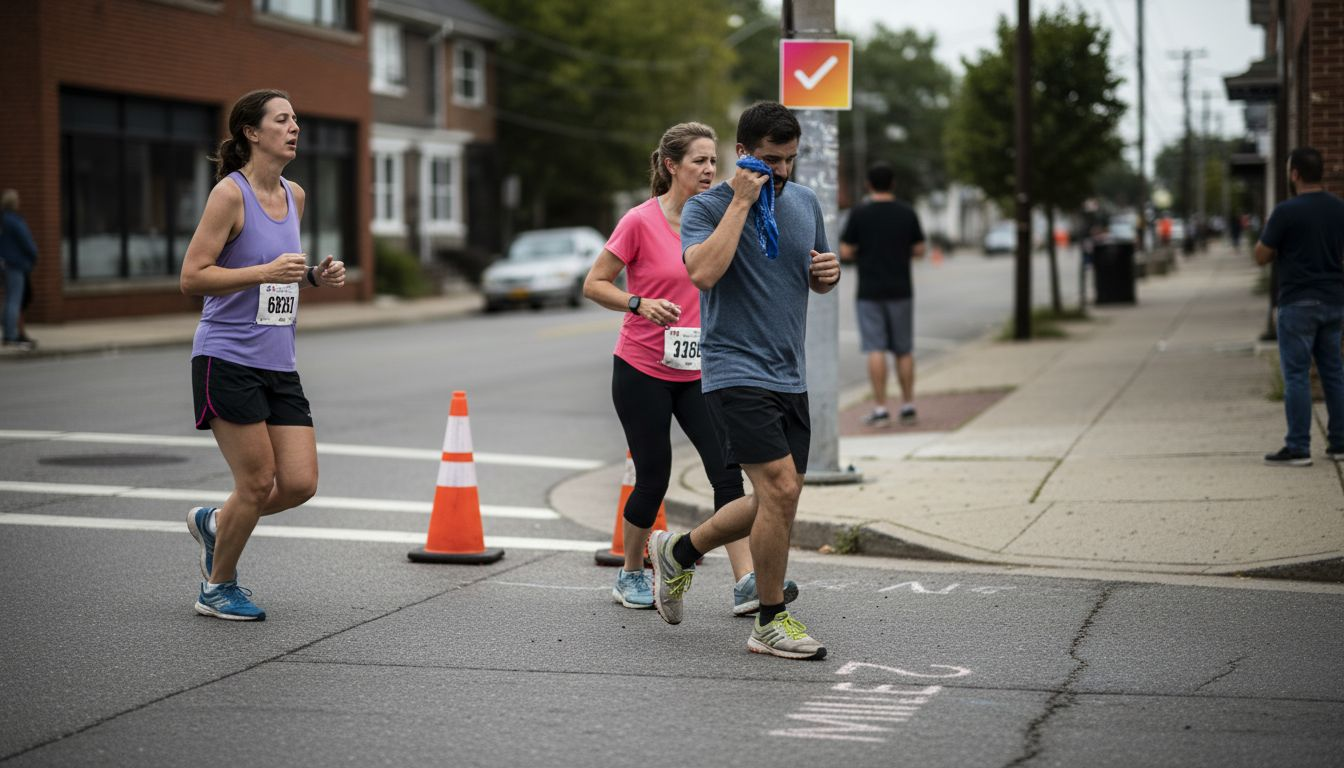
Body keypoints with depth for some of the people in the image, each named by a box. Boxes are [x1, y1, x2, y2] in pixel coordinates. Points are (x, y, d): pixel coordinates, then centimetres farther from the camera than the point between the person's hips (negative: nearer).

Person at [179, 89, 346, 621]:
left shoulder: (295, 196, 12)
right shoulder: (230, 193, -11)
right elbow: (191, 277, -15)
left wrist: (315, 276, 6)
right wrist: (265, 272, -24)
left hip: (278, 365, 7)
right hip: (228, 360, -7)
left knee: (300, 483, 0)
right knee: (258, 481, -5)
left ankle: (213, 523, 27)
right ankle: (217, 587, 17)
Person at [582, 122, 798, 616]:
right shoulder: (641, 222, -11)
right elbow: (594, 284, -8)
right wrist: (640, 304, -23)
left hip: (698, 371, 4)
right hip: (642, 370, -4)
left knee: (726, 468, -9)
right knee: (654, 477, 1)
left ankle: (747, 584, -12)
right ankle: (631, 575, 23)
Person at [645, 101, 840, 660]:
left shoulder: (805, 203, 12)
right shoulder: (707, 207, -8)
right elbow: (704, 272, -27)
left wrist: (829, 272, 1)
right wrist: (741, 202, -20)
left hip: (788, 377, 7)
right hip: (736, 371, -7)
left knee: (778, 499, 10)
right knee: (780, 488, -16)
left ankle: (679, 551, 33)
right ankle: (771, 623, -2)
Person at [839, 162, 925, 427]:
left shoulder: (859, 214, -6)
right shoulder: (907, 213, 1)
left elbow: (845, 252, -6)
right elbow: (919, 251, 5)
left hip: (869, 292, -2)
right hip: (901, 291, 2)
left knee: (875, 350, -3)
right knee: (904, 350, 10)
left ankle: (880, 409, -7)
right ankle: (908, 406, 12)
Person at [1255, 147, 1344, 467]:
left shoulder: (1286, 211, -13)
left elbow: (1261, 256, -6)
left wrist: (1275, 241, 10)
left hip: (1298, 302, -6)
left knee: (1296, 375, -3)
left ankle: (1298, 448, -4)